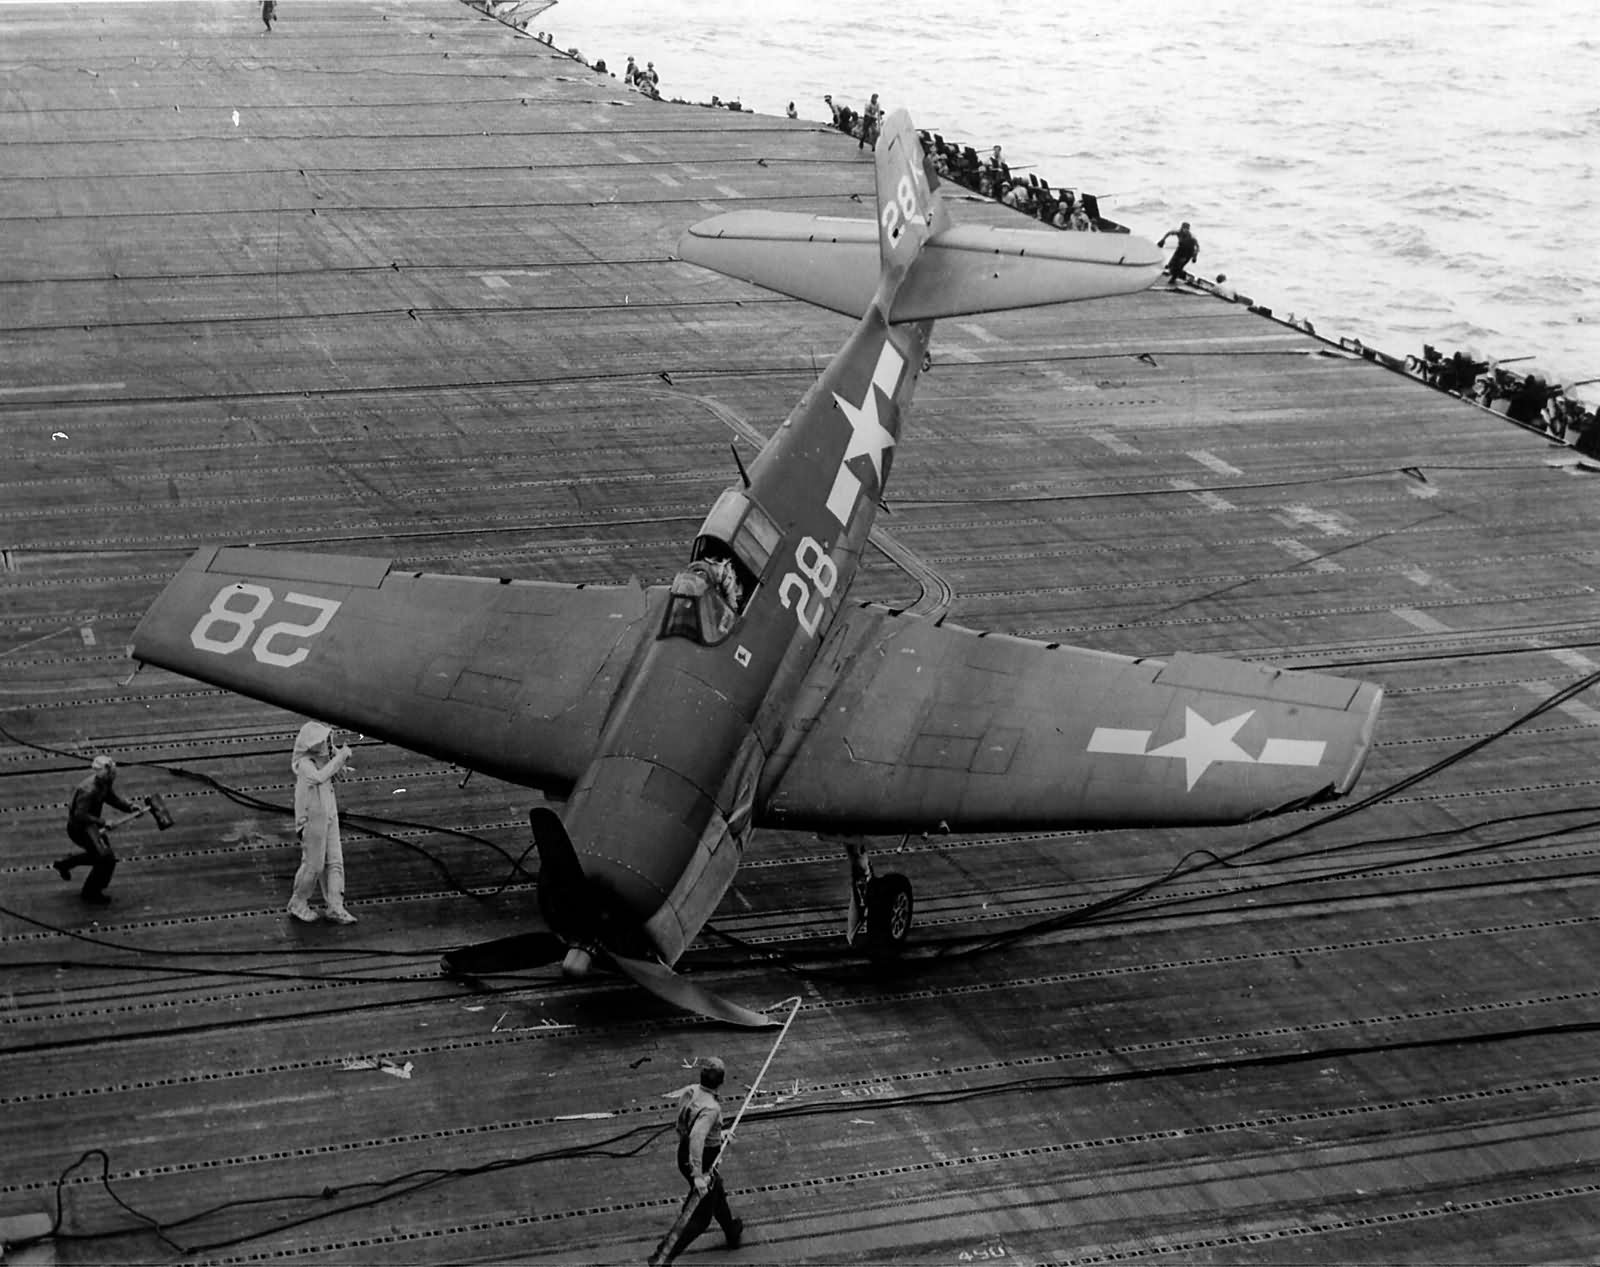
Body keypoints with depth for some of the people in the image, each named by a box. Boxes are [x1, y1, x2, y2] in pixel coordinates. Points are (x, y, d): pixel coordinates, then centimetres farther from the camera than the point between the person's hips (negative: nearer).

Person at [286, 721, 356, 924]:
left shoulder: (320, 757, 1)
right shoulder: (304, 764, -22)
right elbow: (319, 777, -41)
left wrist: (342, 755, -3)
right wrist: (340, 757, -36)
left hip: (329, 817, 8)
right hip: (312, 820, -8)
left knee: (335, 863, 7)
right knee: (313, 865, 5)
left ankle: (335, 908, 11)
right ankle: (298, 904, 24)